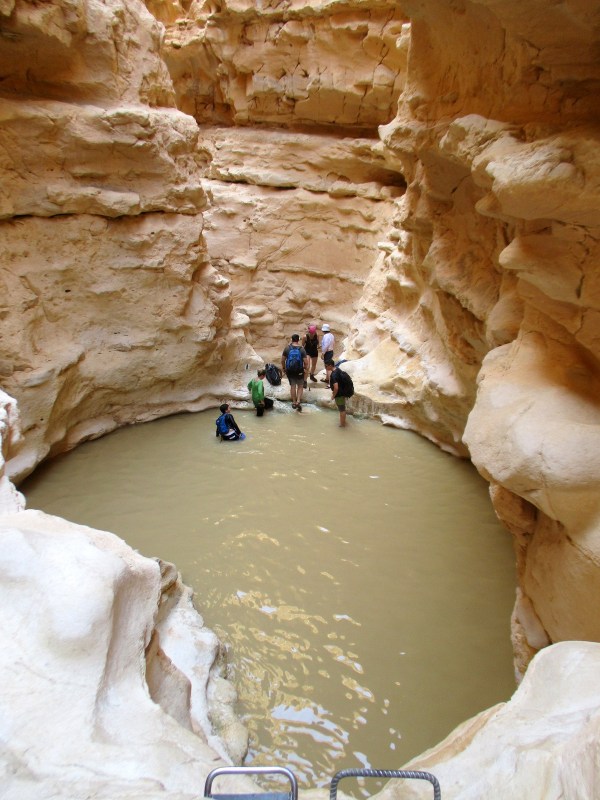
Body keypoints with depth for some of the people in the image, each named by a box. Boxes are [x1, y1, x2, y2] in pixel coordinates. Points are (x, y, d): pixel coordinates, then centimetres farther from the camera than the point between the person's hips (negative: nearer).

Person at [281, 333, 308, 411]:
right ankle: (298, 401, 1)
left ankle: (294, 402, 23)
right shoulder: (302, 349, -12)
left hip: (289, 370, 2)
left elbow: (283, 360, -2)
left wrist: (283, 368, 14)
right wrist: (305, 367, 7)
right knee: (300, 386, 14)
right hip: (299, 370, -1)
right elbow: (306, 362, -14)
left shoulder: (287, 348, -8)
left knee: (292, 386, 16)